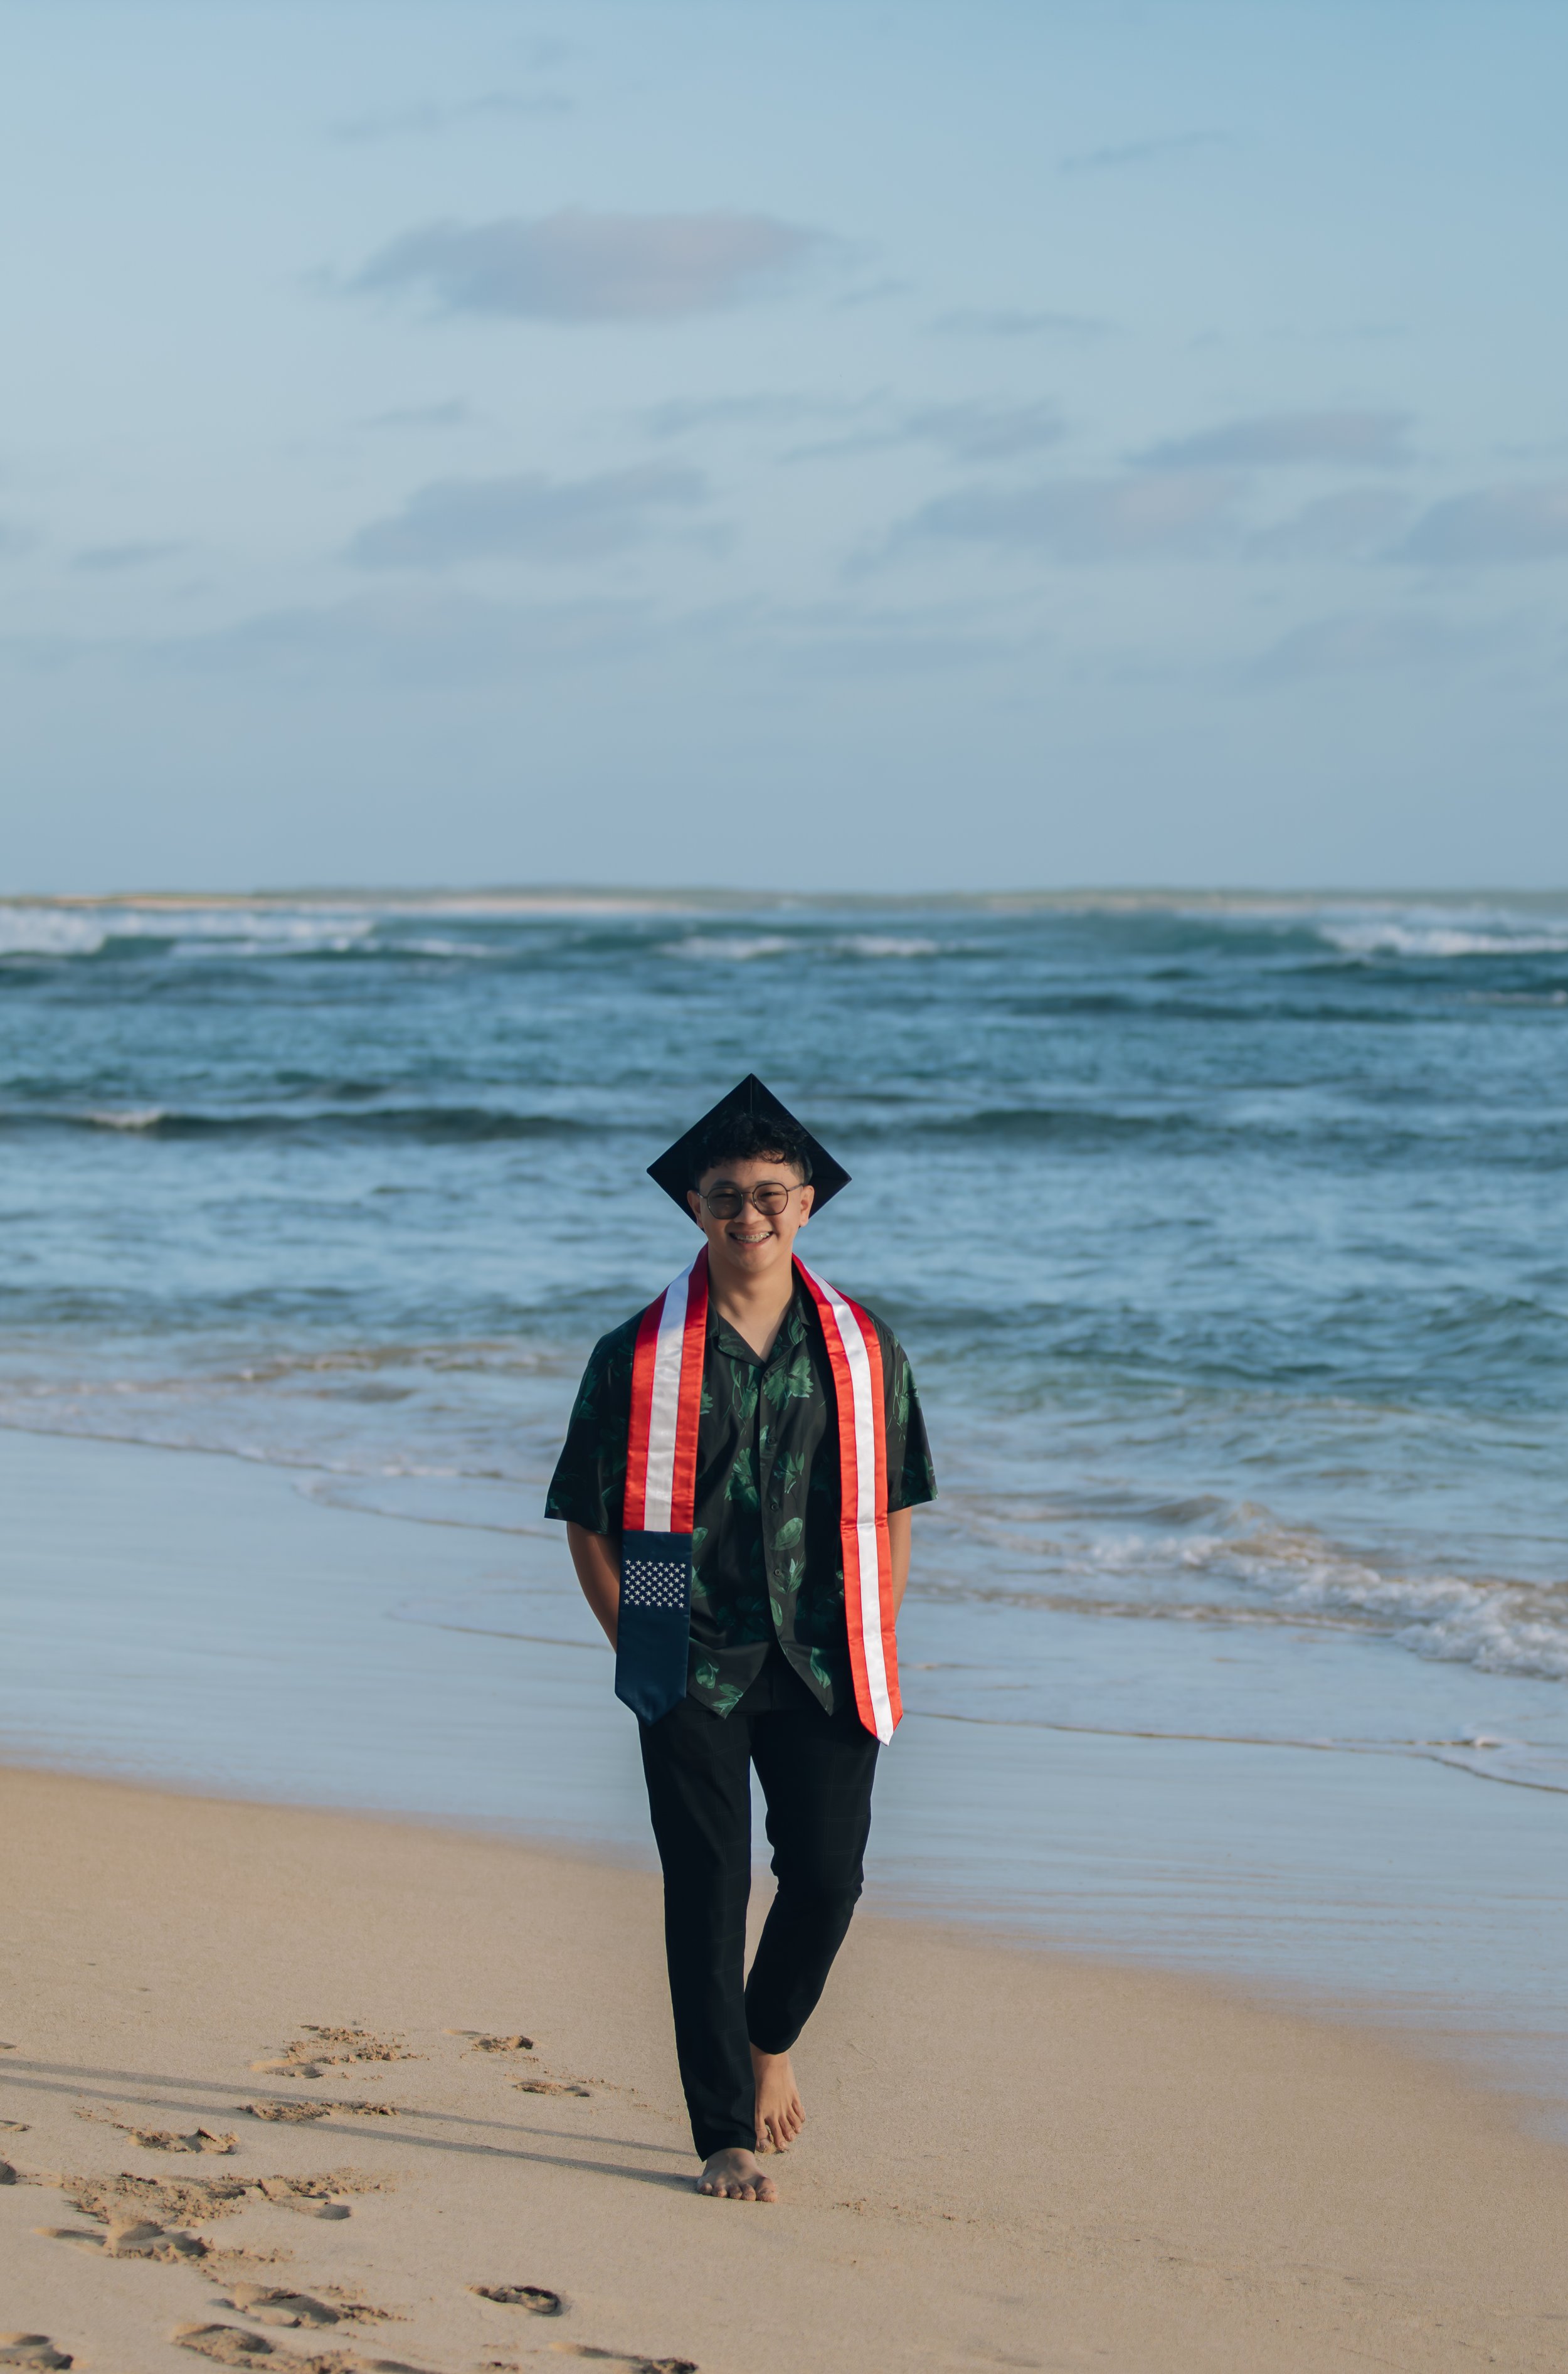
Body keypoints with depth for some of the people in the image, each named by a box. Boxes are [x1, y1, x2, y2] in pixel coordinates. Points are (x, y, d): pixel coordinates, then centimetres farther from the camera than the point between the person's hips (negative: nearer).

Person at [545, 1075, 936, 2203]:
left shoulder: (863, 1348, 5)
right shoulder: (640, 1356, -2)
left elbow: (891, 1511, 10)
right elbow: (587, 1521, 4)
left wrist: (876, 1650, 3)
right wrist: (640, 1646, -1)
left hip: (823, 1669, 2)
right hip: (694, 1673, -2)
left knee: (827, 1879, -2)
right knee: (707, 1893, -2)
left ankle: (768, 2042, 30)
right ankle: (726, 2140, 7)